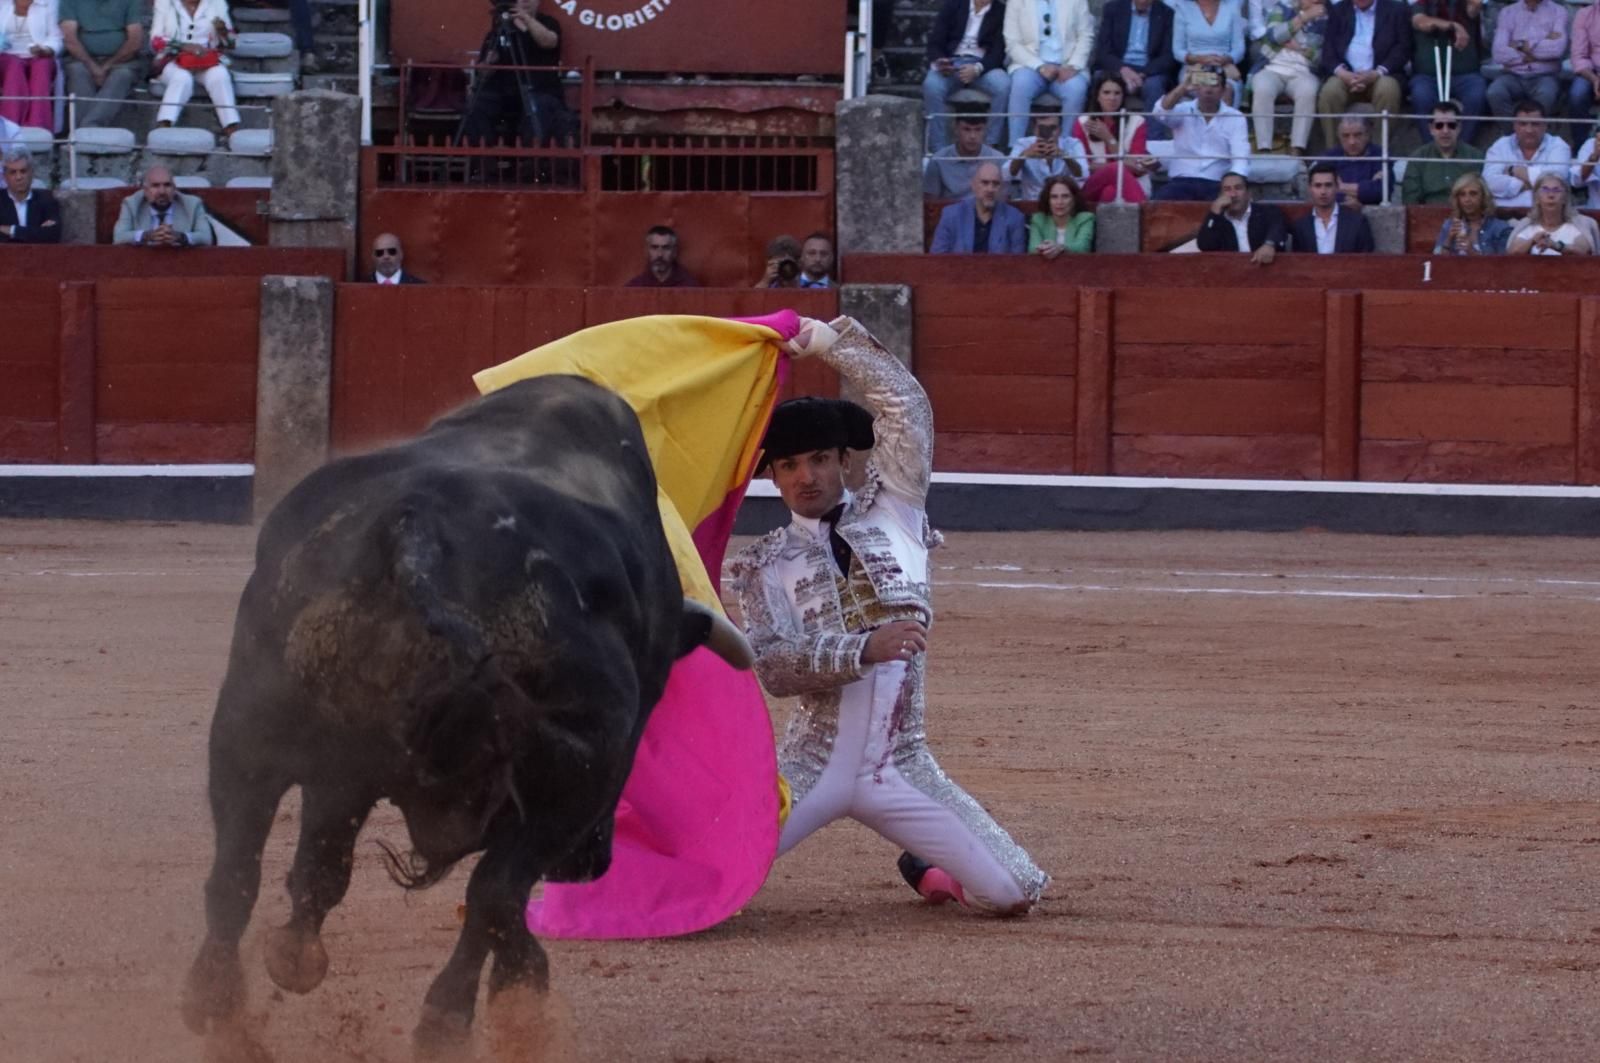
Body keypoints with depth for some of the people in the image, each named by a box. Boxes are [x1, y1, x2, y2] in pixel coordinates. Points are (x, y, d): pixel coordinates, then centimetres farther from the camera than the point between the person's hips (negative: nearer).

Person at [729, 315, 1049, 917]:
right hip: (814, 761, -2)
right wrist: (864, 649, -23)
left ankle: (929, 865, 28)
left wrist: (827, 340, -3)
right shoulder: (767, 564, 3)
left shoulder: (892, 515, 7)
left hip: (902, 763, 2)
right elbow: (772, 668, -11)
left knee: (1012, 893, -6)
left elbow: (905, 406, -1)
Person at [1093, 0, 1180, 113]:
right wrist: (1122, 69, -21)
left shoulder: (1167, 14, 3)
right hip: (1116, 69, 1)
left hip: (1151, 73, -1)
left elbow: (1169, 56, -2)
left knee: (1153, 85, -34)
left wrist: (1143, 74, -20)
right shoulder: (1112, 9, 6)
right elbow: (1102, 52, -1)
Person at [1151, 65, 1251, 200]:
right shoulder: (1184, 111, 7)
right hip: (1181, 183, 0)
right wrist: (1183, 88, -33)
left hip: (1216, 185, 0)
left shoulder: (1235, 118, 6)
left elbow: (1241, 159, -4)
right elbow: (1161, 112, -16)